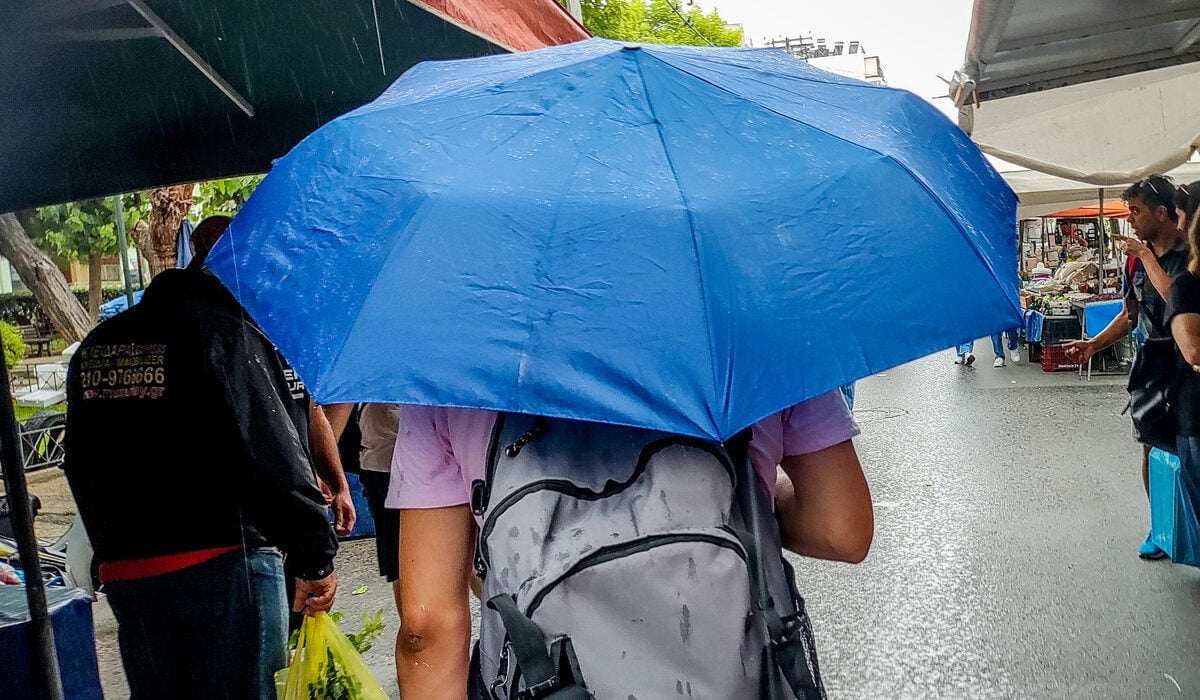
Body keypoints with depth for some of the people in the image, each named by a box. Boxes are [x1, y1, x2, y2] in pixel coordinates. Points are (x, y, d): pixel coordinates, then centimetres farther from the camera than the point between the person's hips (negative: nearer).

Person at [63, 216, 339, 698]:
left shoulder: (93, 347, 12)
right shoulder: (228, 333, -11)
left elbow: (81, 467, 18)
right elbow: (274, 456, -17)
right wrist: (316, 559, -12)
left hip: (123, 569, 7)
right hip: (224, 563, -6)